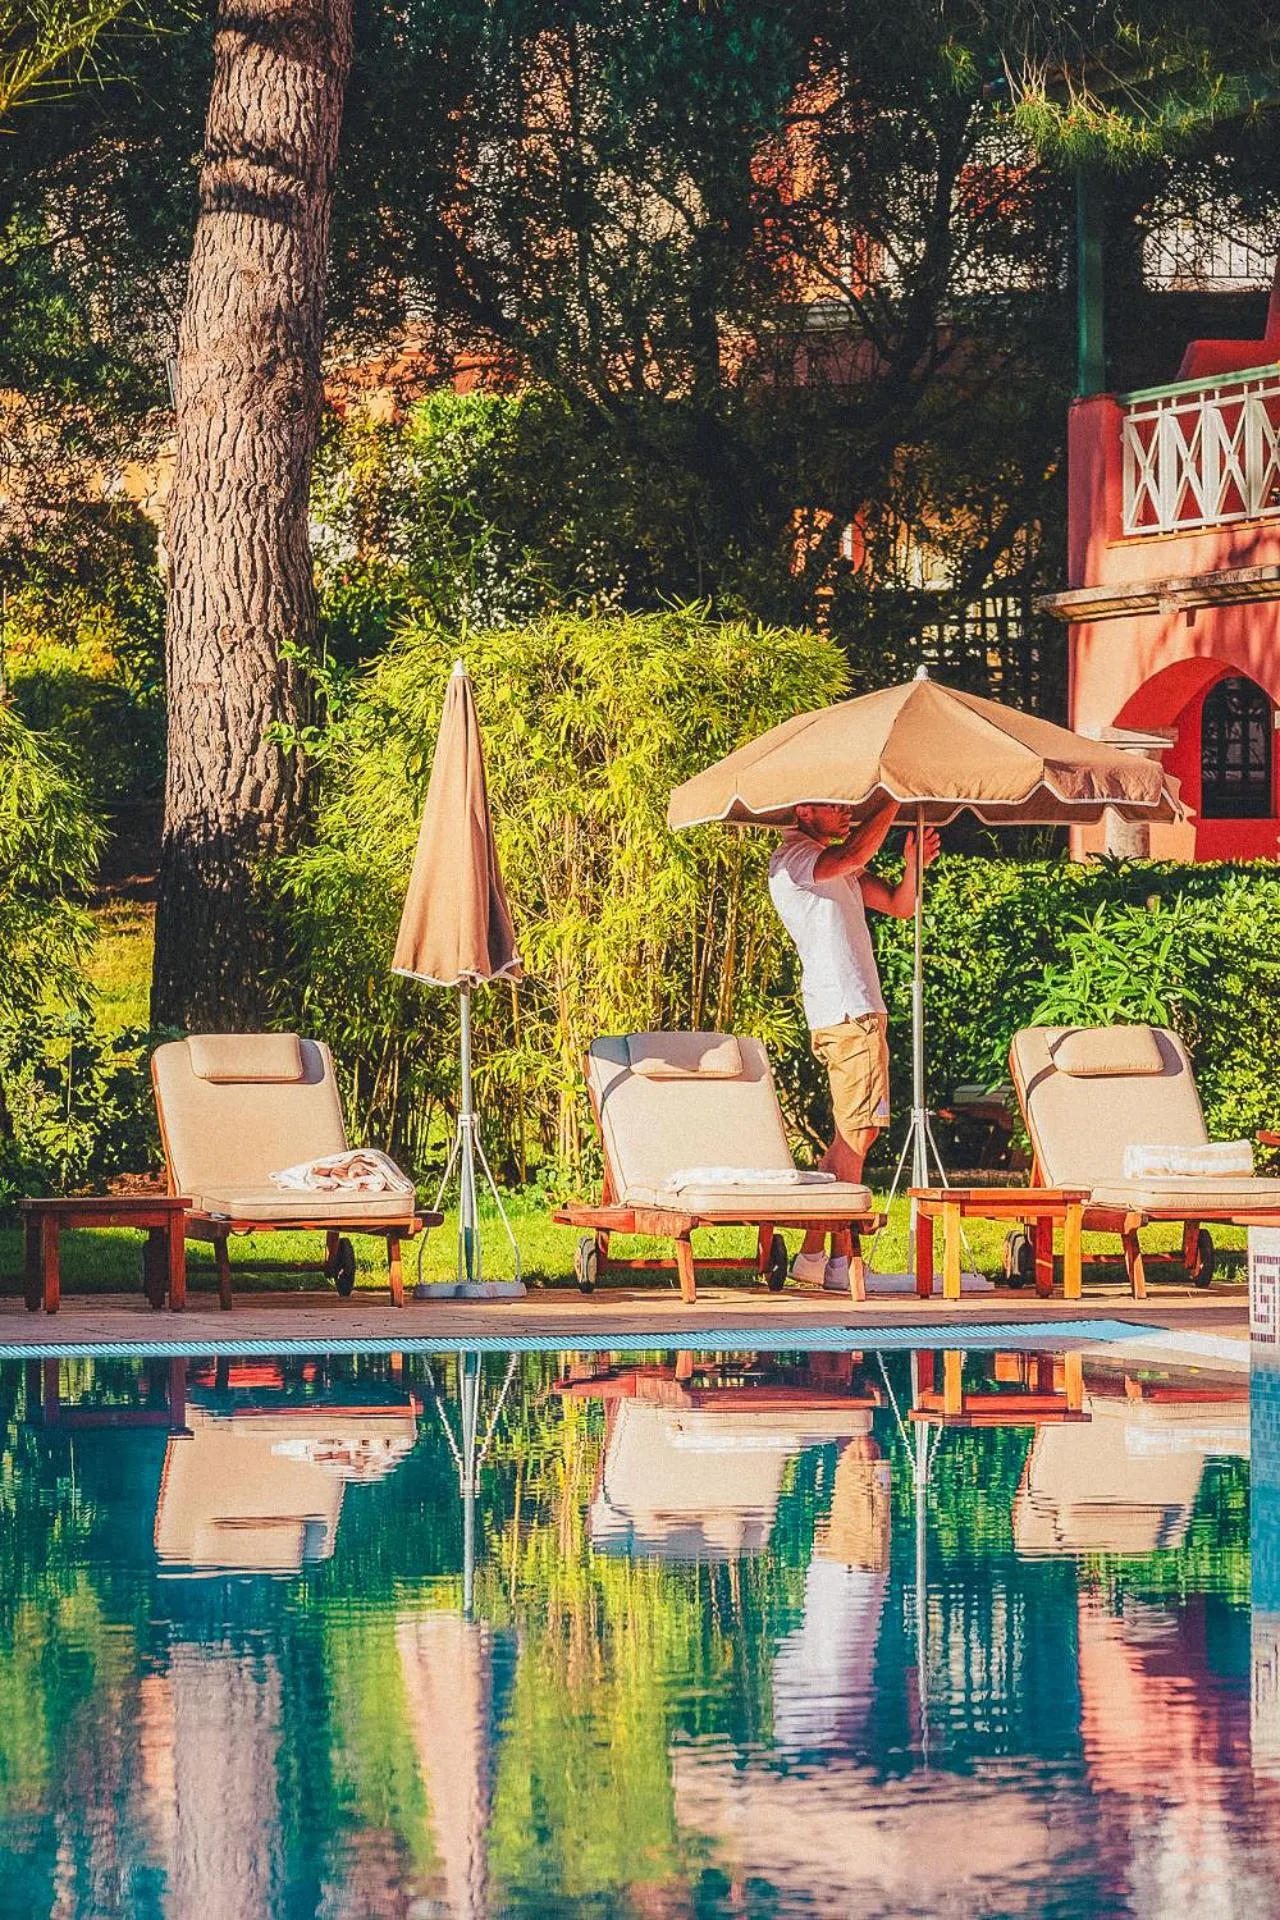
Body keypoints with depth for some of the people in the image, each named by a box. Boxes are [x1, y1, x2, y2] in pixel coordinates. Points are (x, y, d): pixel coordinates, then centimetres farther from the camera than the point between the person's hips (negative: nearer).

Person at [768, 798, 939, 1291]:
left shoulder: (837, 867, 22)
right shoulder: (792, 860, -9)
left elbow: (899, 905, 18)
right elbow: (856, 854, -28)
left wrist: (914, 865, -2)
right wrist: (895, 799, -24)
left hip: (860, 1008, 10)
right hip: (846, 1014, -10)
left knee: (853, 1135, 11)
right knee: (855, 1133, -10)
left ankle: (812, 1255, 13)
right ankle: (841, 1260, -9)